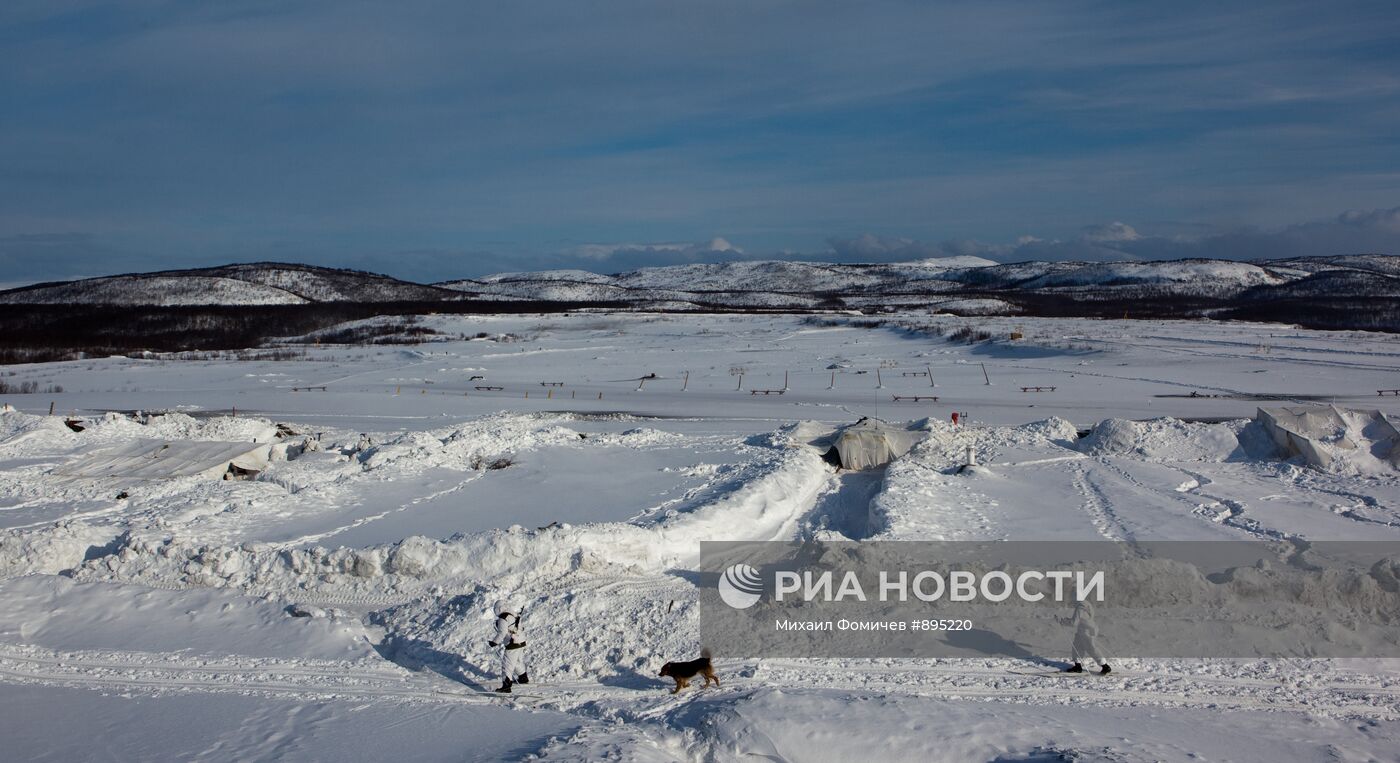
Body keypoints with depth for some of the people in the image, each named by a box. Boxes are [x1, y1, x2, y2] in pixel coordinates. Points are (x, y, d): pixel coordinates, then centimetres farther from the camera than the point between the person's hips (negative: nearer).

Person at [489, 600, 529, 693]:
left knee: (507, 665, -5)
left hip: (512, 645, -9)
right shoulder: (513, 615, 10)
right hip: (521, 642, 9)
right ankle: (523, 678, 46)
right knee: (518, 662, 29)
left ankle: (506, 686, -9)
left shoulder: (503, 619, -16)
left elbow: (502, 633, -22)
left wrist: (494, 642, -14)